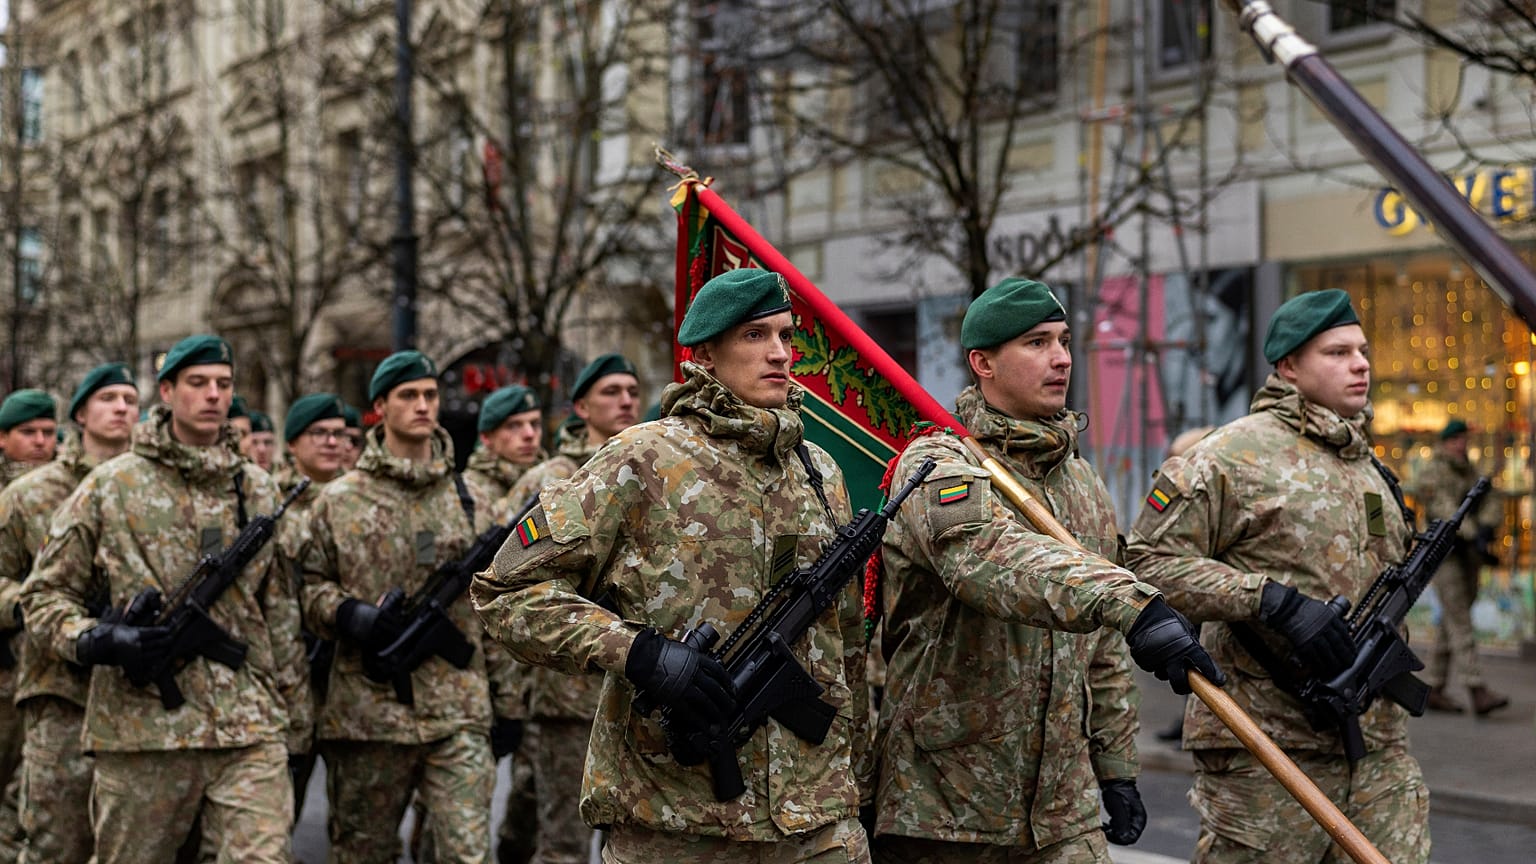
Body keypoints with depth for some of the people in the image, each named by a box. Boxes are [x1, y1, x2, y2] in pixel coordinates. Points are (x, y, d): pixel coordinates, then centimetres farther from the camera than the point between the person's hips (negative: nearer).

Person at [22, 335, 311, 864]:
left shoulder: (258, 490, 12)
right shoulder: (110, 487, 2)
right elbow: (44, 595, 4)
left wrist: (293, 715, 16)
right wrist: (96, 641, -15)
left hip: (250, 729, 2)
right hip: (143, 729, -2)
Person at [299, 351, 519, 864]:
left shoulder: (469, 501, 11)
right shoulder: (339, 500, 4)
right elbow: (307, 585, 5)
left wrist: (503, 697, 12)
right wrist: (348, 614, -15)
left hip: (459, 714, 1)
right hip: (367, 714, -1)